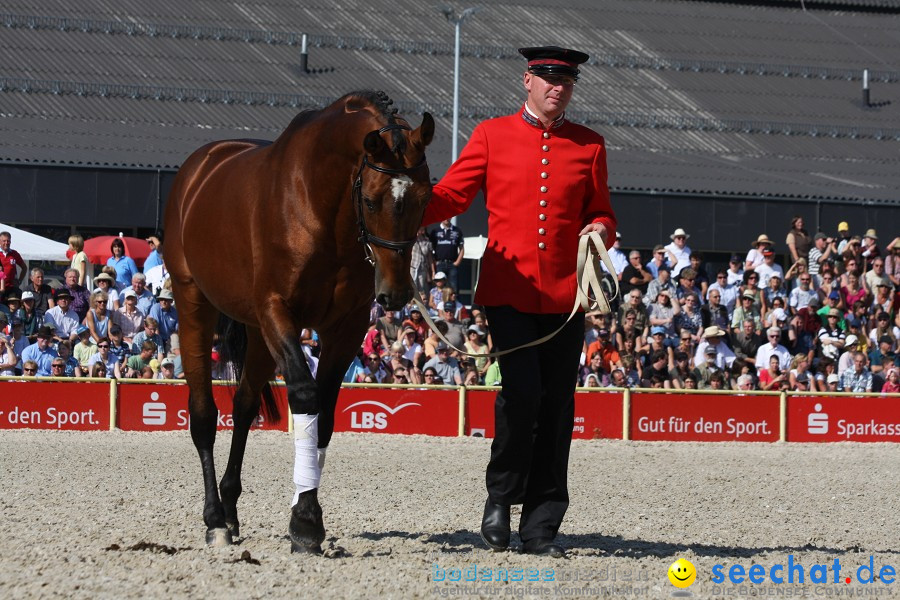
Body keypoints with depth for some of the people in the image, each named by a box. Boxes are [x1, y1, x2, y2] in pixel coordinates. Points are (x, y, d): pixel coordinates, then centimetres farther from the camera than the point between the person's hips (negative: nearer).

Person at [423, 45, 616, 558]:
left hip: (565, 296, 2)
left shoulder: (589, 145, 10)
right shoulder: (493, 135, 5)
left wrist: (601, 230, -8)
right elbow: (451, 194, 4)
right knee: (522, 393, -15)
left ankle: (541, 527, 9)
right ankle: (501, 498, 6)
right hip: (509, 287, -2)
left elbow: (601, 212, 15)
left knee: (557, 407, 2)